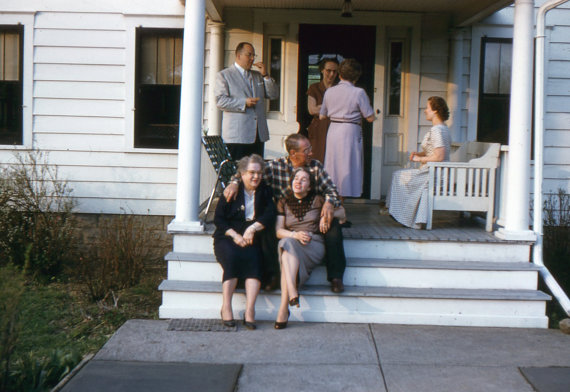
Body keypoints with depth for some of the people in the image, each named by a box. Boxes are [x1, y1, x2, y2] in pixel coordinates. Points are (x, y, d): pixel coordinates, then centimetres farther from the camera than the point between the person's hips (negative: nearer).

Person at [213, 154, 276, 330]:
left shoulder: (265, 192, 13)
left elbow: (270, 216, 1)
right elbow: (218, 219, 2)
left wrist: (253, 227, -16)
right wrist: (235, 235, -12)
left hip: (252, 241, 1)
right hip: (227, 238, -1)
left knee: (253, 258, -31)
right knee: (232, 257, -33)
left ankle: (250, 310, -38)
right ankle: (226, 307, -30)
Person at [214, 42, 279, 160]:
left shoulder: (258, 76, 21)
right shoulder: (223, 75, 3)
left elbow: (274, 95, 15)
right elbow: (220, 101, -8)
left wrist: (265, 75, 3)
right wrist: (244, 103, -14)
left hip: (259, 135, 6)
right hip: (237, 136, -6)